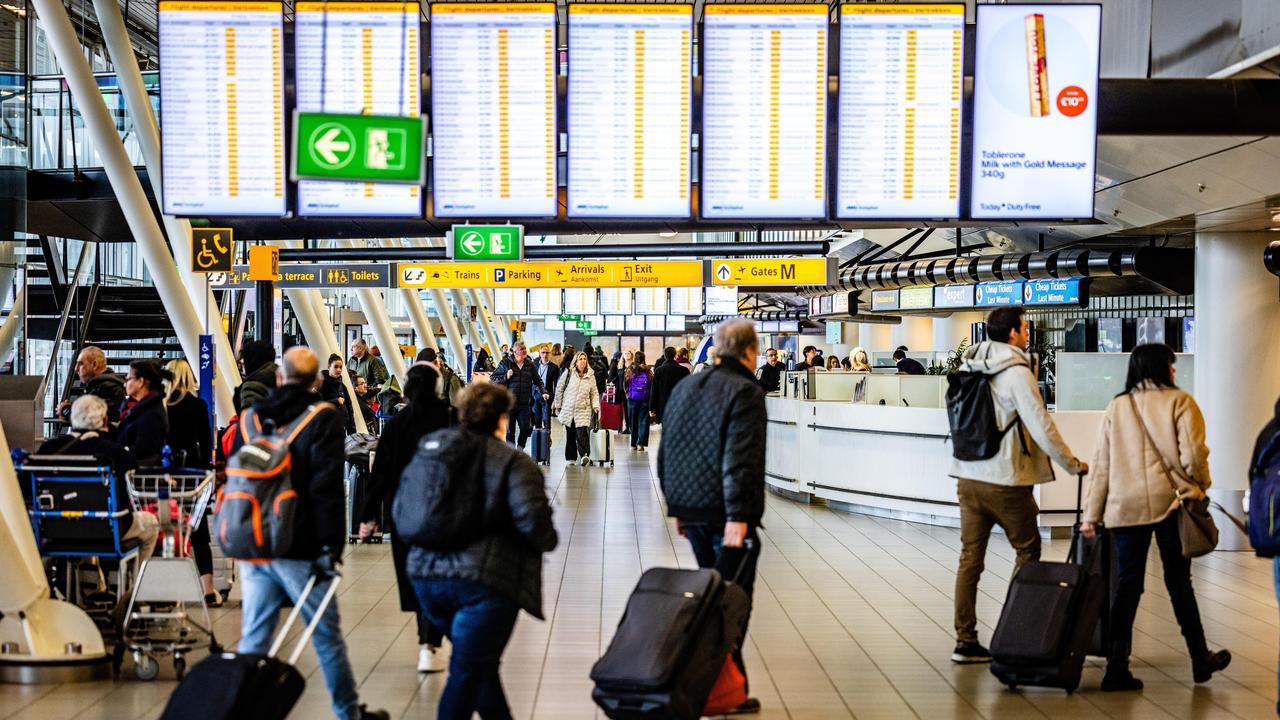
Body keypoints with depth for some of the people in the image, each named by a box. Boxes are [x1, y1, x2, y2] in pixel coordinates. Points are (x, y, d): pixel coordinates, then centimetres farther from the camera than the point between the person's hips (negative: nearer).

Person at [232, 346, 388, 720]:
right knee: (328, 636, 9)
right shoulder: (323, 417, -7)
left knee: (253, 638, 9)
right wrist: (331, 546, -14)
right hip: (298, 549, -4)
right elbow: (327, 486, -14)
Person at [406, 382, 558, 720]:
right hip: (485, 577, -6)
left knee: (481, 659, 24)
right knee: (467, 673, 1)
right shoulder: (515, 462, -5)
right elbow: (531, 519, -17)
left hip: (426, 575, 7)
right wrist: (547, 541, 3)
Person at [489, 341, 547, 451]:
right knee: (510, 431, 4)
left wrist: (543, 392, 5)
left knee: (525, 428, 2)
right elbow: (492, 379, 2)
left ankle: (520, 447, 27)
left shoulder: (530, 365, 8)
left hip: (524, 404, 2)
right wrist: (506, 377, -12)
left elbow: (538, 381, 20)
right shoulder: (505, 364, 0)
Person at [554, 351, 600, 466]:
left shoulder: (590, 376, 8)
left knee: (582, 432, -18)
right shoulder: (568, 373, 2)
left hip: (583, 409, -1)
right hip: (568, 409, 1)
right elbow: (559, 390, 7)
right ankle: (571, 458, 15)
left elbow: (594, 393, 13)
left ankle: (585, 455, -23)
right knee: (570, 434, 5)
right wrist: (558, 406, 7)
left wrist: (596, 405, -2)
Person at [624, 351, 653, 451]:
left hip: (632, 399, 1)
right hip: (645, 400, -1)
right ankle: (641, 443, -8)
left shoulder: (630, 370, -2)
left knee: (633, 422, 9)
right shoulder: (648, 371, -4)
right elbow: (652, 386, -2)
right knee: (643, 421, 2)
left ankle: (634, 444, 12)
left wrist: (627, 394, 17)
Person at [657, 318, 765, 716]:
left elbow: (665, 452, 18)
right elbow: (740, 460, -22)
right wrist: (738, 516, -24)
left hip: (690, 509, 8)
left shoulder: (685, 387, 14)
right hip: (725, 513, -8)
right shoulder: (745, 392, -11)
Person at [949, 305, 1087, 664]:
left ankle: (965, 640, 8)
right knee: (1028, 550, 12)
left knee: (970, 557, 7)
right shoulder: (1016, 372, -13)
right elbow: (1042, 428, -14)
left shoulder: (968, 368, 8)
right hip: (1005, 480, -6)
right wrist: (1073, 464, -2)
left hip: (968, 476, 6)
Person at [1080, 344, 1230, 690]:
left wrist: (1092, 514, 8)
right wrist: (1200, 486, 10)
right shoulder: (1179, 402, -2)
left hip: (1125, 506, 2)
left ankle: (1117, 669, 1)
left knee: (1127, 585, 4)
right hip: (1172, 503, -2)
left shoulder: (1116, 407, 9)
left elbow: (1102, 463, 7)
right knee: (1179, 581, 11)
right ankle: (1200, 660, 23)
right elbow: (1193, 455, -10)